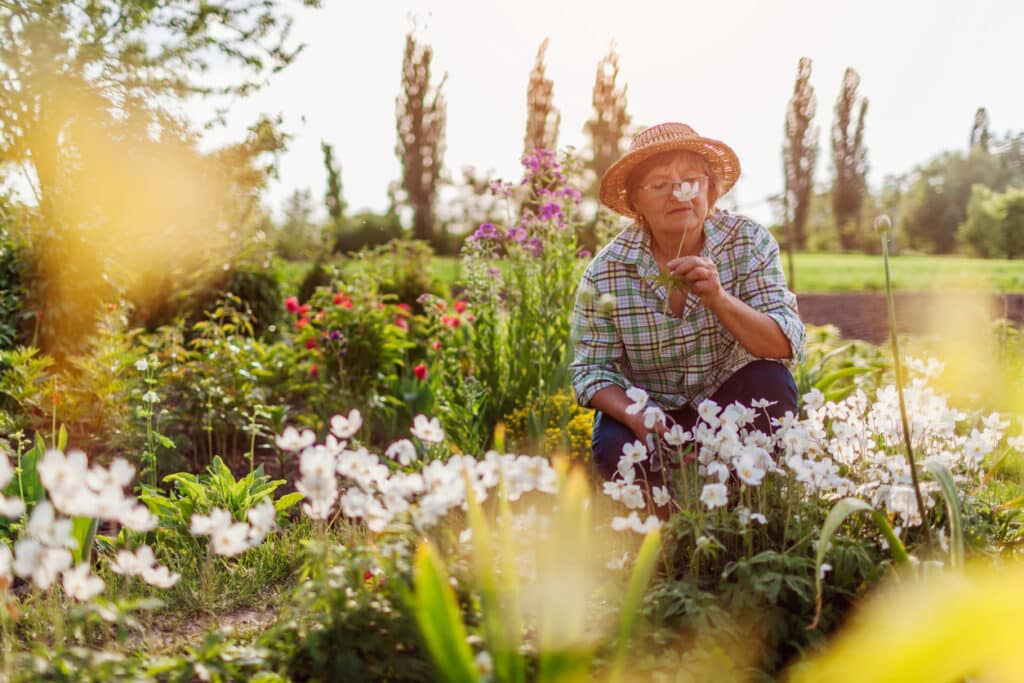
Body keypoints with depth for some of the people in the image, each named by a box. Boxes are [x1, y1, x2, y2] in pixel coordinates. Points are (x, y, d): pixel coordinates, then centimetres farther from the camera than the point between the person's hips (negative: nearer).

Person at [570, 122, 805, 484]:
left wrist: (718, 298, -38)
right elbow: (593, 369, -9)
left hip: (730, 400, 1)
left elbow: (787, 345, -21)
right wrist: (635, 417, -30)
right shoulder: (606, 273, -12)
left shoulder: (750, 241, -12)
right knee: (614, 448, -31)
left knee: (770, 381, -30)